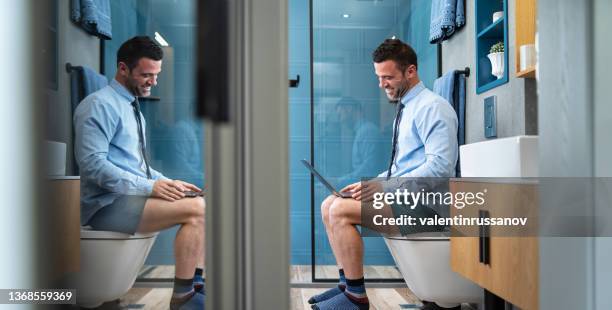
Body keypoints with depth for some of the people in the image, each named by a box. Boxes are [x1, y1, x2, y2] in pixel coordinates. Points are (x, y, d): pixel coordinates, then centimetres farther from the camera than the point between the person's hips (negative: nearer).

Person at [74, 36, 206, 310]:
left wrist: (167, 183, 5)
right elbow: (92, 164, -19)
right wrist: (149, 186, -23)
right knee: (196, 209, -24)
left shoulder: (133, 109, 21)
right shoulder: (100, 104, -8)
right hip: (108, 205, -9)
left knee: (202, 205, -1)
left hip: (133, 196, 9)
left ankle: (196, 287, -5)